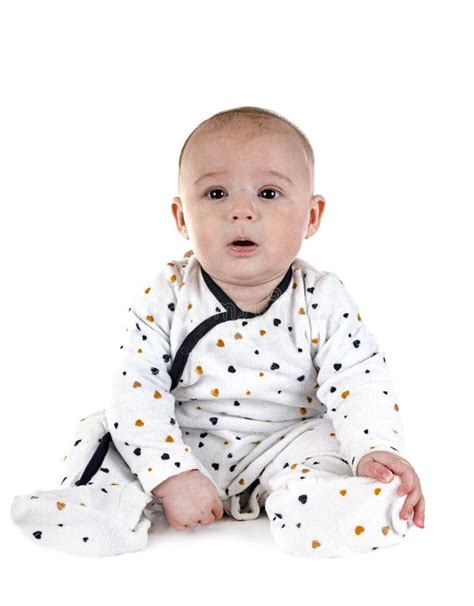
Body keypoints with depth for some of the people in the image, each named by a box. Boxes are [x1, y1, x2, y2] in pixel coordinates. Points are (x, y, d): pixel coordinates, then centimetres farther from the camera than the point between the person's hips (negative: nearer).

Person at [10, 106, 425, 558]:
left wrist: (377, 449, -33)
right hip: (183, 443, 2)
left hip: (283, 445, -1)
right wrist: (171, 474, -26)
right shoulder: (166, 298, -11)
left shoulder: (321, 300, -11)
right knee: (103, 431, -12)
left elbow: (360, 381, -13)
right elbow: (136, 390, -15)